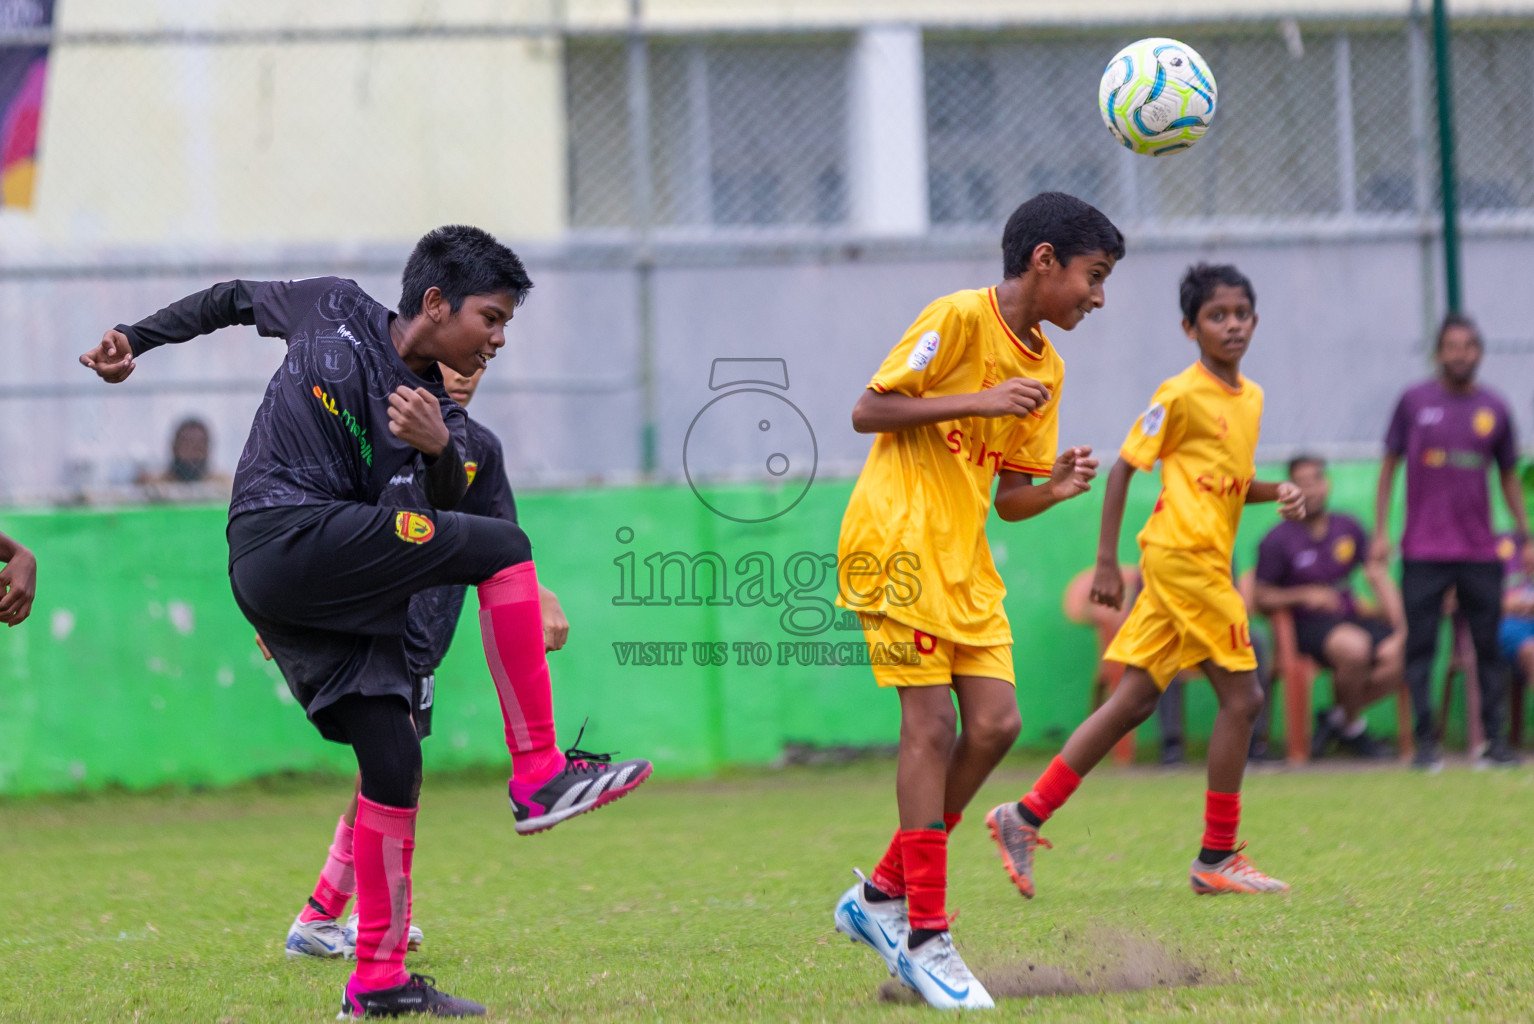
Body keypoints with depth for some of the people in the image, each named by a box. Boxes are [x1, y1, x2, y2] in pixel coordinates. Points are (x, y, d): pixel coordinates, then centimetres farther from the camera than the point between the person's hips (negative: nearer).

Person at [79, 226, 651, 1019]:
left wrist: (439, 450, -28)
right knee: (502, 546, -18)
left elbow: (444, 507, -7)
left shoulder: (440, 411, 12)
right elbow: (234, 299, 19)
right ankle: (540, 771, -20)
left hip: (337, 590, 6)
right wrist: (135, 339, 13)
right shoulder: (335, 310, 4)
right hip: (283, 537, -6)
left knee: (393, 763, 2)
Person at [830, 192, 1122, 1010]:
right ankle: (925, 936, -5)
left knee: (995, 724, -1)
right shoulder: (960, 318, -9)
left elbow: (1009, 498, 15)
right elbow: (867, 411, -12)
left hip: (964, 559, 8)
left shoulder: (1044, 368, 14)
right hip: (898, 541, -8)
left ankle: (882, 895, 12)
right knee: (932, 723, -10)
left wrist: (1056, 488, -6)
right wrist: (978, 402, -18)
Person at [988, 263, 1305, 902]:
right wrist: (1107, 560, -10)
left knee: (1133, 702, 7)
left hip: (1203, 561, 8)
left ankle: (1027, 816, 8)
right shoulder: (1181, 395, -9)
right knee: (1241, 697, -7)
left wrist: (1277, 492, 6)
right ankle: (1216, 859, -1)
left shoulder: (1251, 398, 15)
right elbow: (1124, 467, -7)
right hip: (1184, 555, -8)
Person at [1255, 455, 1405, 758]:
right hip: (1307, 626, -5)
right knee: (1354, 647, -37)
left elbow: (1379, 579, 7)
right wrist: (1304, 595, -18)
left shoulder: (1348, 528, 10)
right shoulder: (1278, 540, -3)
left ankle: (1337, 717, -2)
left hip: (1350, 619, 5)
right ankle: (1351, 728, -9)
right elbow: (1263, 599, -1)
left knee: (1399, 657, -24)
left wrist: (1400, 631, -5)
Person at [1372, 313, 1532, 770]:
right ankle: (1425, 742, 2)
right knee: (1420, 647, -3)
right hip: (1424, 551, -2)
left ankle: (1494, 740, 6)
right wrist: (1381, 531, 0)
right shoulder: (1415, 402, 2)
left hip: (1480, 551, 2)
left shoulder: (1494, 408, 7)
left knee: (1489, 647, 1)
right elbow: (1389, 466, 6)